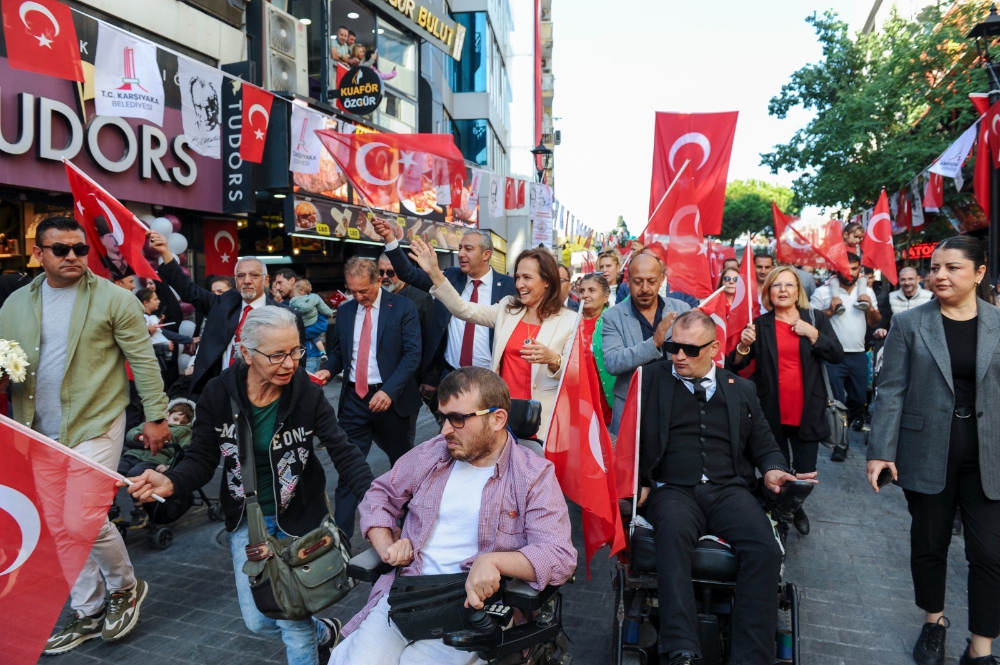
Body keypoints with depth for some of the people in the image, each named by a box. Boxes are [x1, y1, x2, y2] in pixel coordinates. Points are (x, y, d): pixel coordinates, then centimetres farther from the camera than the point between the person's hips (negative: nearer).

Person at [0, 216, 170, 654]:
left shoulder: (113, 299, -6)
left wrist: (156, 416, -8)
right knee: (59, 528, 12)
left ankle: (125, 588, 17)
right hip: (41, 434, 6)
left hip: (95, 426, -5)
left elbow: (143, 360, -6)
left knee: (82, 521, -12)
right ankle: (88, 614, 30)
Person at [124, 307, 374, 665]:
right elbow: (201, 459, -9)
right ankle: (324, 632, 43)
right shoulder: (218, 393, -14)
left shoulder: (308, 394, -17)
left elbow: (344, 453, -20)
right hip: (247, 519, 3)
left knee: (293, 623, 0)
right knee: (257, 621, 13)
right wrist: (170, 482, -32)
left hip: (298, 516, -2)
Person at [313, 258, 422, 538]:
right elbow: (338, 351, 17)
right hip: (354, 398, 3)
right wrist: (328, 370, -6)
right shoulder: (344, 311, 8)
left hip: (390, 398, -3)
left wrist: (389, 391, -23)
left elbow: (412, 354, -12)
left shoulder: (403, 308, -6)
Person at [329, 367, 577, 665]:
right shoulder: (430, 453, 9)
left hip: (473, 605, -3)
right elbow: (380, 494, 20)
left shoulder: (534, 475, -4)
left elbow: (561, 556, -12)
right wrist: (386, 546, 2)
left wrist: (493, 561, -26)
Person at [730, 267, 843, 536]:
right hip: (772, 413, -1)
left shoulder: (816, 319, 3)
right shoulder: (760, 324, 0)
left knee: (805, 472, 8)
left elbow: (837, 355, -6)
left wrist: (812, 334, -15)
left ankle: (797, 506, 38)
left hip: (807, 411, 1)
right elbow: (736, 365, -4)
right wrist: (744, 345, -23)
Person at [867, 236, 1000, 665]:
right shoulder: (908, 323, -2)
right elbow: (891, 391, -4)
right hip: (927, 454, 0)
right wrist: (881, 451, -8)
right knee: (929, 544, 13)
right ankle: (934, 621, 36)